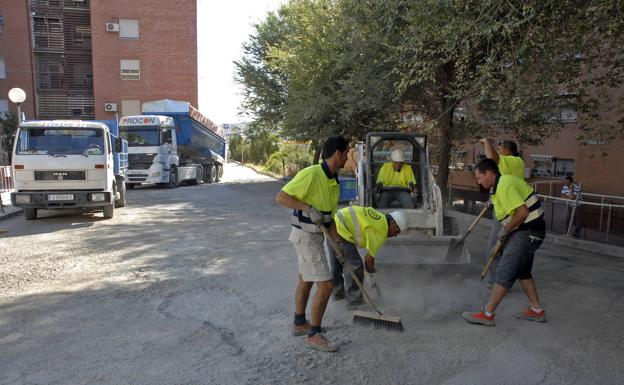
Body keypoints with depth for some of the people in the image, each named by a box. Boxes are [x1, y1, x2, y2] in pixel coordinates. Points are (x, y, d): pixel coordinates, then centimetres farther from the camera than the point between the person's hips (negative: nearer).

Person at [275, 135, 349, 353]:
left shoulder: (334, 181, 6)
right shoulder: (311, 174, -21)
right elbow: (280, 197, -21)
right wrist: (309, 208, -28)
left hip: (315, 236, 9)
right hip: (306, 236, -9)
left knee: (305, 280, 21)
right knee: (325, 286, -7)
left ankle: (300, 323, 38)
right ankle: (313, 335, 8)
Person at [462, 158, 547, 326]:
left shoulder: (504, 186, -20)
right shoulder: (504, 182, 13)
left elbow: (522, 212, -28)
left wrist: (504, 232, -15)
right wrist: (503, 240, 16)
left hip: (527, 232, -11)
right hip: (528, 232, 11)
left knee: (504, 272, -6)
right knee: (522, 271, 20)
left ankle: (487, 314, 1)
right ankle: (537, 310, 30)